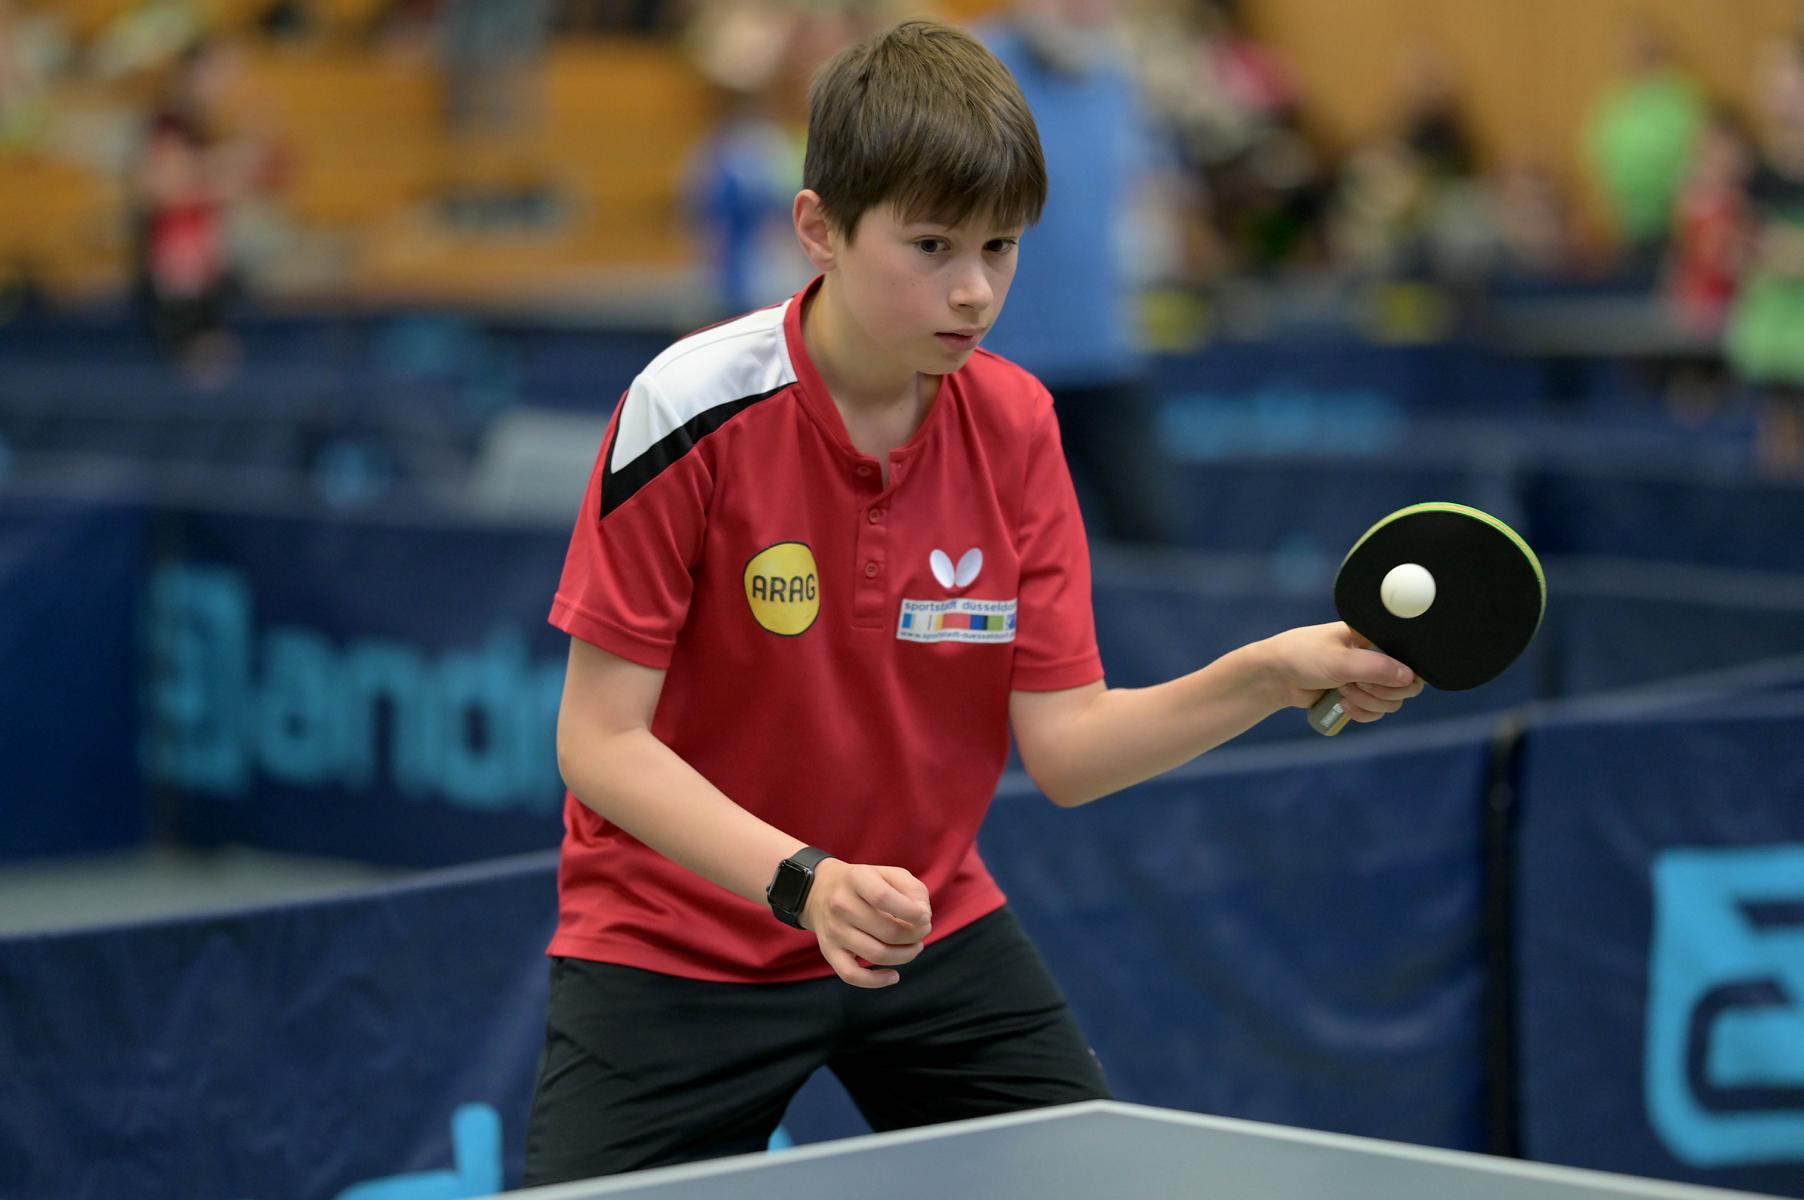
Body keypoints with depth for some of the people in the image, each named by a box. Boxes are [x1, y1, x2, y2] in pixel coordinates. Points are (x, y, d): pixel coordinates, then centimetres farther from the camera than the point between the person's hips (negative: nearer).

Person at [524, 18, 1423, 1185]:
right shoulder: (696, 410, -19)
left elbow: (1064, 745, -6)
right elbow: (599, 740, -19)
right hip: (676, 945, -4)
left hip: (929, 933, 4)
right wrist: (803, 881, -32)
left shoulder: (1016, 426, -5)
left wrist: (1276, 673, -20)